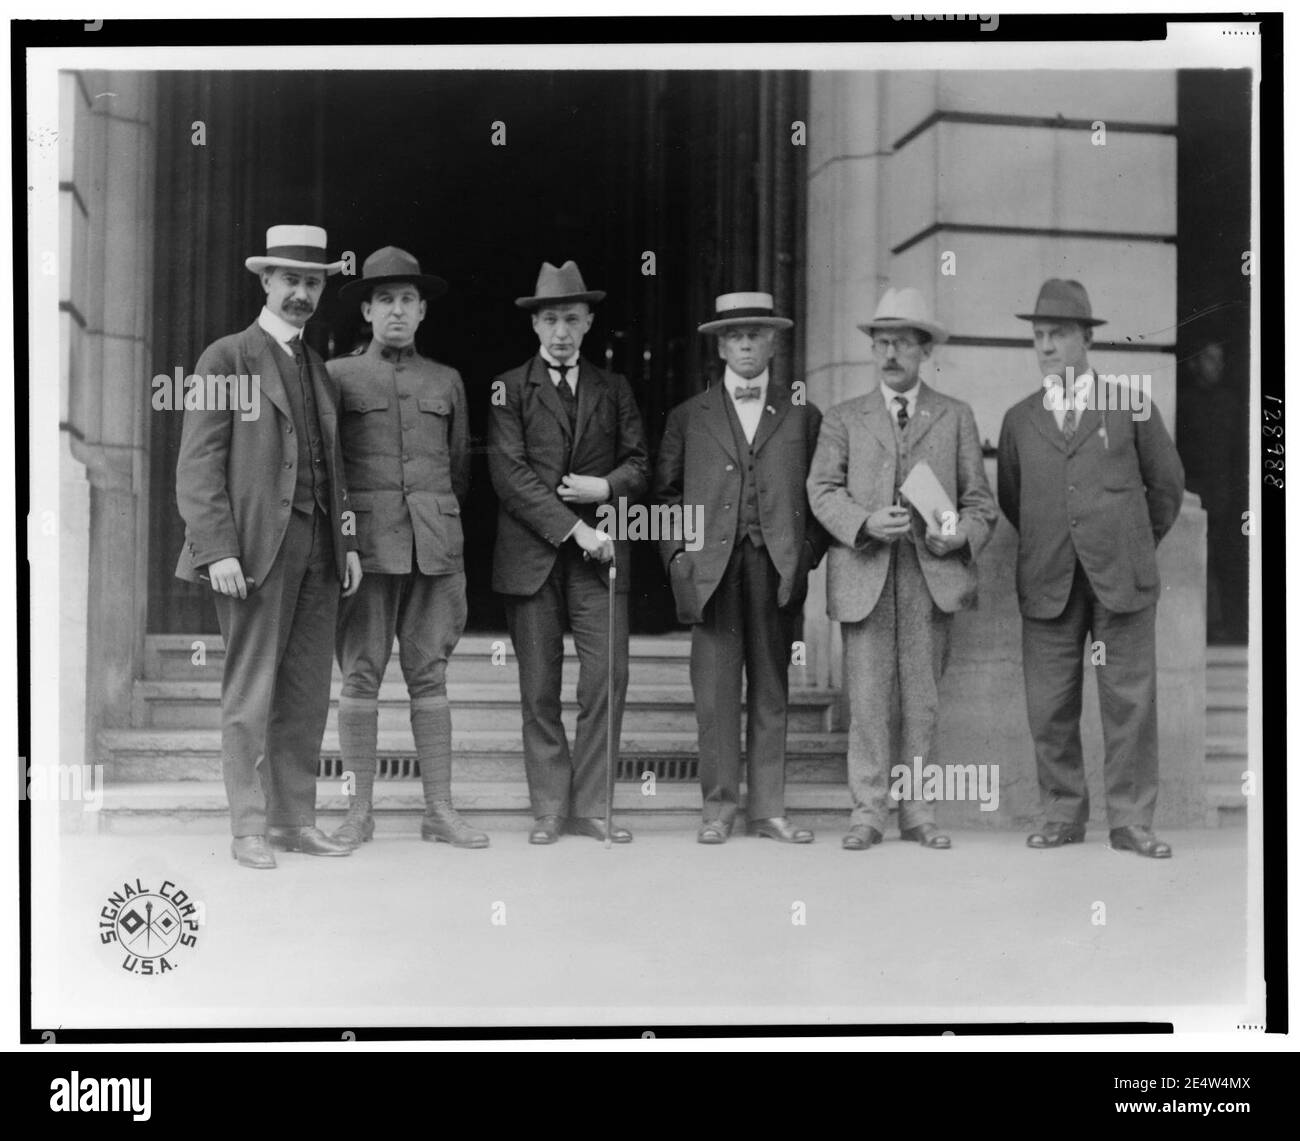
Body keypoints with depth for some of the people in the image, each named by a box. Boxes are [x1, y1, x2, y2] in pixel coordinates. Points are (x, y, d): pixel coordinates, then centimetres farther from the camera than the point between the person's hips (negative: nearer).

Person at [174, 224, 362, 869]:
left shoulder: (320, 372, 20)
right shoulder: (228, 358, 1)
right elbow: (198, 464, -6)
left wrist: (348, 542, 12)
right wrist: (218, 550, -15)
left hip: (317, 547, 6)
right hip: (256, 546, -6)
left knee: (306, 695, 6)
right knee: (250, 692, -3)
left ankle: (295, 821, 14)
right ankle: (249, 829, 4)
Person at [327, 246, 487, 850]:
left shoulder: (446, 381, 15)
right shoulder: (337, 376, 7)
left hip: (434, 546, 2)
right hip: (365, 544, -2)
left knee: (430, 676, 3)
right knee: (361, 676, -1)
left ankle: (440, 810, 7)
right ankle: (359, 811, 5)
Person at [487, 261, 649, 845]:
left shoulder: (614, 389, 16)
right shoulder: (509, 389, 6)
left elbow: (640, 464, 14)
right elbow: (510, 474, -5)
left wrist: (606, 487, -9)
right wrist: (574, 528, -12)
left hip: (599, 553, 2)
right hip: (532, 552, -2)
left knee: (609, 677, -6)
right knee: (540, 688, 2)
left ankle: (590, 806, 4)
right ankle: (549, 809, 11)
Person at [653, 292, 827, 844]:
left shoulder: (802, 415, 12)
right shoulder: (689, 417, 12)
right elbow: (667, 493, 14)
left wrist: (806, 553, 1)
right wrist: (677, 551, 2)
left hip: (777, 569, 1)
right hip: (711, 568, 0)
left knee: (771, 691, 5)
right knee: (714, 690, -3)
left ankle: (767, 808, 11)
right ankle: (719, 806, 5)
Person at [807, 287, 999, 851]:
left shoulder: (956, 417, 16)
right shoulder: (843, 418, 15)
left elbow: (980, 499, 12)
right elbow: (822, 490, 4)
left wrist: (962, 534, -9)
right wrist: (865, 523, -14)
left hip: (933, 572, 1)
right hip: (865, 572, 0)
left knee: (923, 699, 3)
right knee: (867, 698, -3)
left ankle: (917, 811, 11)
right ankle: (868, 811, 3)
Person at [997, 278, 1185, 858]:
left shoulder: (1132, 407, 6)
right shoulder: (1019, 419, 12)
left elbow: (1167, 484, 13)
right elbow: (1009, 500, 19)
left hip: (1123, 578, -2)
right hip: (1048, 585, 2)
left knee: (1130, 702, -1)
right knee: (1050, 707, 2)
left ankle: (1131, 821, 7)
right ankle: (1062, 815, 13)